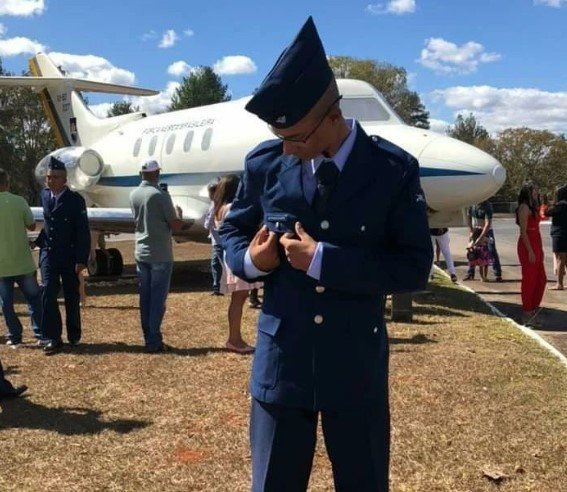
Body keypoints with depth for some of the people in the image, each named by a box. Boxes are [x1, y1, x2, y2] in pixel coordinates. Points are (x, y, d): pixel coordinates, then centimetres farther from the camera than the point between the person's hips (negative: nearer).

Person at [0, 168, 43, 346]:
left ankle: (15, 337, 15)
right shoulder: (19, 202, -9)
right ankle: (41, 333, 14)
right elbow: (31, 226, 1)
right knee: (34, 298, 14)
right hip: (23, 263, 0)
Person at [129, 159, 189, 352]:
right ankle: (154, 341, -1)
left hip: (141, 253, 6)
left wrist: (176, 223, 19)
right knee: (158, 299, -1)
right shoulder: (160, 195, -15)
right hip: (160, 255, -6)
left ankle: (148, 339, 16)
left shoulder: (134, 194, 6)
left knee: (145, 298, 10)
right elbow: (175, 226, -13)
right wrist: (178, 216, 9)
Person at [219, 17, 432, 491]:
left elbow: (414, 267, -11)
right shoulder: (264, 163, -2)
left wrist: (323, 260, -21)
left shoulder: (394, 169, -9)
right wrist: (250, 259, -12)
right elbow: (232, 231, 12)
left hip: (357, 367, -1)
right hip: (280, 362, 2)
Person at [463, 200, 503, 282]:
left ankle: (498, 275, -8)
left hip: (487, 231, -4)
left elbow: (488, 224, -28)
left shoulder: (487, 206, -25)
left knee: (492, 252, -10)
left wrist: (480, 238, -31)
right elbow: (468, 217, 3)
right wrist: (471, 231, -3)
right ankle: (470, 274, 16)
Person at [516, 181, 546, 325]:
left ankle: (534, 308, 24)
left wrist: (540, 249, 16)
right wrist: (530, 251, -20)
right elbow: (523, 232, -18)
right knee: (529, 279, -2)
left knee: (541, 279, 13)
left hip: (535, 245, 10)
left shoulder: (532, 207, 16)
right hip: (527, 246, -10)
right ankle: (527, 313, 7)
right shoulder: (524, 207, -13)